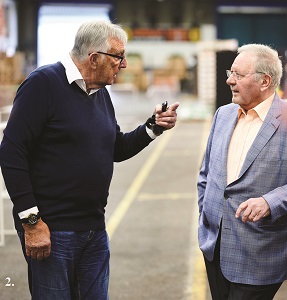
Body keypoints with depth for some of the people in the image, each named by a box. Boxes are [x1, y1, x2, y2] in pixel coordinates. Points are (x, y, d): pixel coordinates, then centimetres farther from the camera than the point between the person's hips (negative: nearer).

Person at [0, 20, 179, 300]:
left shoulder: (101, 93, 13)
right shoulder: (44, 83, -12)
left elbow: (117, 149, 22)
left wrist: (153, 127, 5)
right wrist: (31, 221, -19)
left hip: (94, 229, 8)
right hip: (51, 232, -8)